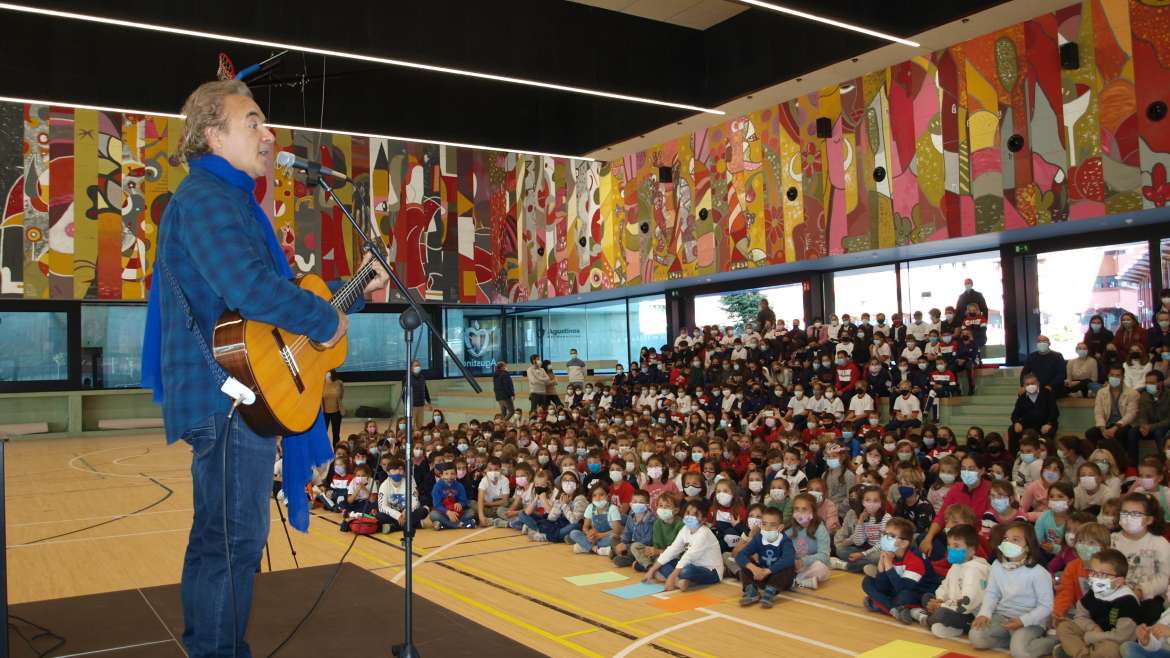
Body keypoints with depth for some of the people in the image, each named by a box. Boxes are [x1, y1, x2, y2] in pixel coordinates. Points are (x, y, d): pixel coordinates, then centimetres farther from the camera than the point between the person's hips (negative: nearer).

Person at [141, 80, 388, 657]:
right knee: (236, 538, -4)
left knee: (216, 535, 19)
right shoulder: (205, 198, -13)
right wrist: (329, 321, -19)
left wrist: (357, 292, 18)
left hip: (231, 394, 11)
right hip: (230, 395, -11)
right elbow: (252, 289, -31)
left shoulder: (232, 200, 21)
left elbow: (274, 294, 24)